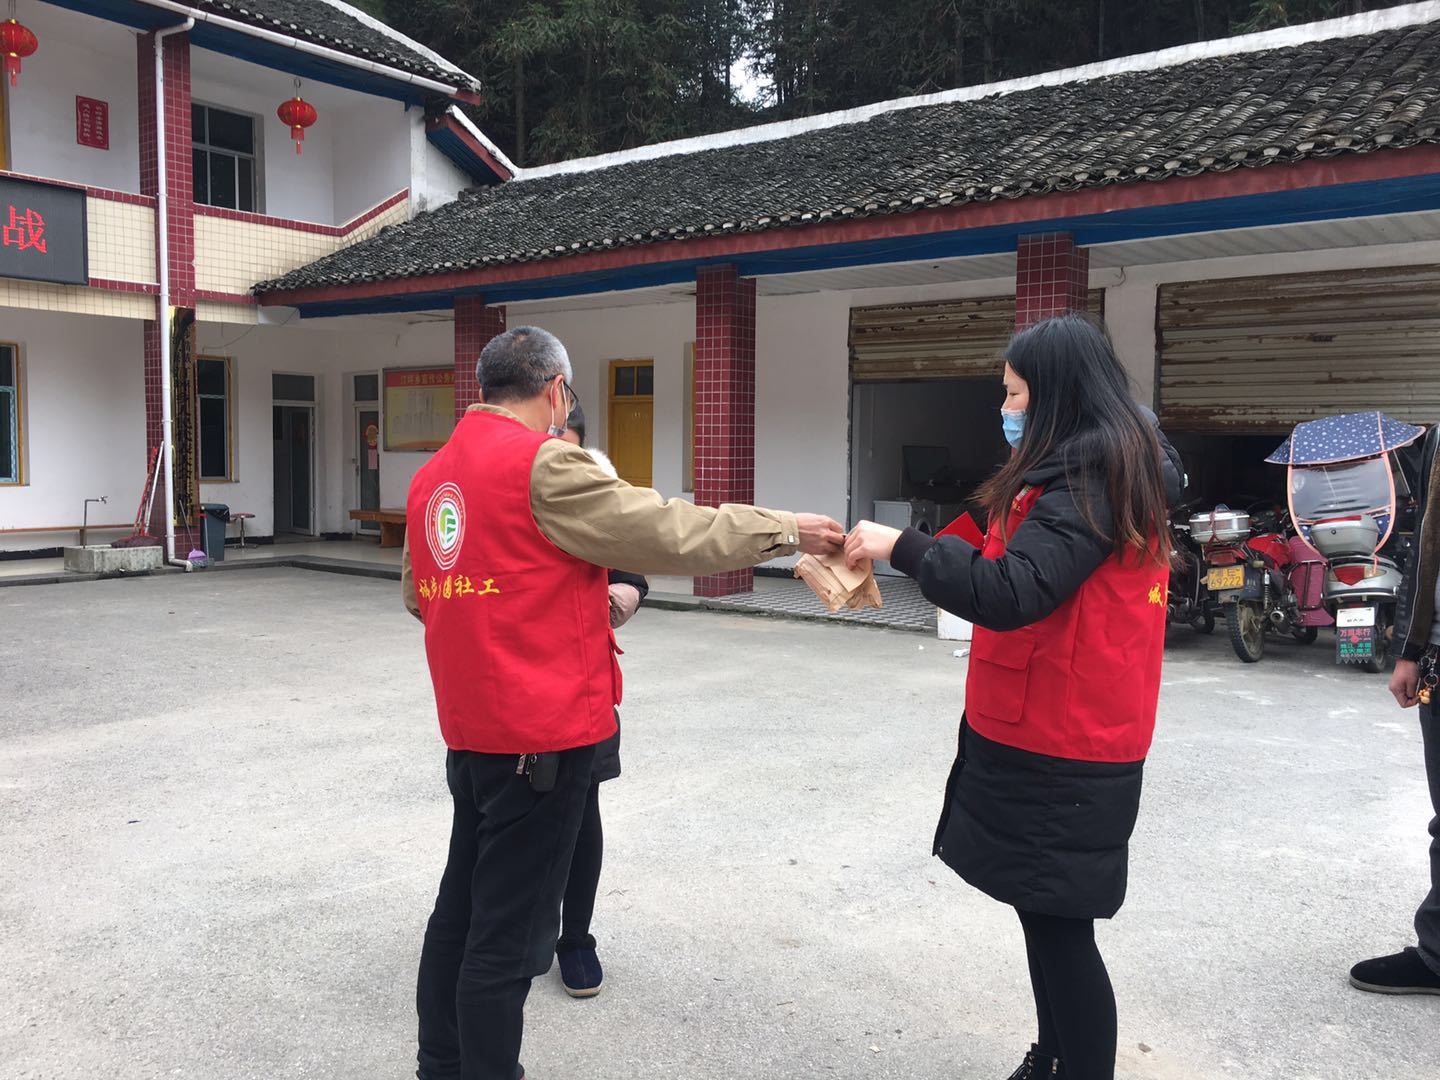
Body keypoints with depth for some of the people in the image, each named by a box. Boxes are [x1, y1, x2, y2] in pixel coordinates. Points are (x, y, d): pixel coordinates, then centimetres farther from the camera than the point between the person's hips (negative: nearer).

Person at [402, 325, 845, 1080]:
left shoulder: (431, 476, 9)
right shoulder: (544, 465, -15)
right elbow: (669, 534, -14)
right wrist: (788, 531, -4)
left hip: (471, 728, 9)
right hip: (540, 730, -9)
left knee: (462, 905, 20)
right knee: (508, 934, 3)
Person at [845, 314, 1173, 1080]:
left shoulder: (1084, 485, -18)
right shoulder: (1103, 472, 14)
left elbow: (1010, 594, -30)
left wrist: (902, 547, -24)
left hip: (1057, 747, -10)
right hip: (1049, 733, 10)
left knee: (1059, 925, 0)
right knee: (1044, 913, 18)